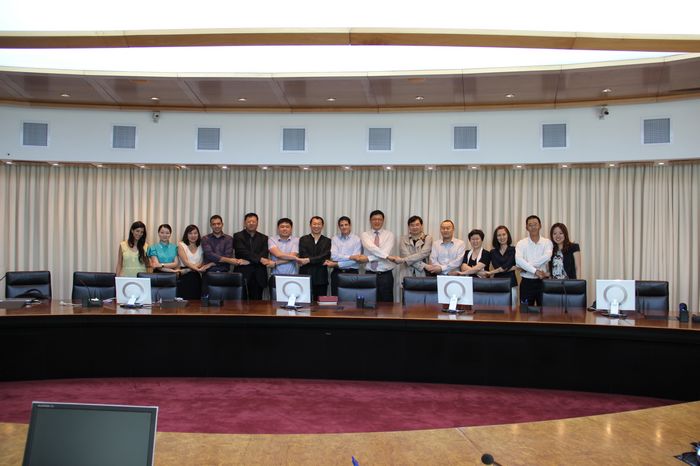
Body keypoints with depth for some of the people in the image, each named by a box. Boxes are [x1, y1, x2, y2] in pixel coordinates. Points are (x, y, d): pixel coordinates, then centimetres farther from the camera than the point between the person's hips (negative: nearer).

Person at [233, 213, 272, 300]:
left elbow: (264, 254, -1)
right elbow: (243, 252, -10)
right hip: (242, 274, -2)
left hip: (258, 277, 3)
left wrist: (247, 261, -16)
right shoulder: (238, 236, 5)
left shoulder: (263, 238, 13)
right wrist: (259, 259, -20)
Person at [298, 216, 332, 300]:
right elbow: (303, 255, -5)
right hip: (306, 276, -1)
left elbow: (326, 256, -7)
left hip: (321, 278, 1)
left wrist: (308, 260, -19)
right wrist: (321, 261, -13)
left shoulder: (327, 241, 9)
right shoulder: (303, 239, 8)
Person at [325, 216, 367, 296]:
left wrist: (336, 264, -12)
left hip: (352, 273, -2)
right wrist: (350, 257, -18)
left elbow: (355, 261, -10)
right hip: (337, 273, 2)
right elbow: (334, 256, -8)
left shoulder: (357, 239, -1)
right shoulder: (334, 239, 7)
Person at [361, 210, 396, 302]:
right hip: (370, 274, 0)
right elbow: (370, 247, -17)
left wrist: (367, 258, -22)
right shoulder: (365, 235, 4)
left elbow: (386, 252, -14)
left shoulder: (390, 235, 3)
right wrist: (387, 256, -29)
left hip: (385, 275, 0)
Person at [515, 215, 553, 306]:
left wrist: (526, 266, -20)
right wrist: (535, 271, -25)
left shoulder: (547, 242, 2)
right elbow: (519, 260, -18)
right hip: (527, 282, 0)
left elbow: (546, 257, -19)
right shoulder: (521, 243, 1)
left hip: (543, 281, 0)